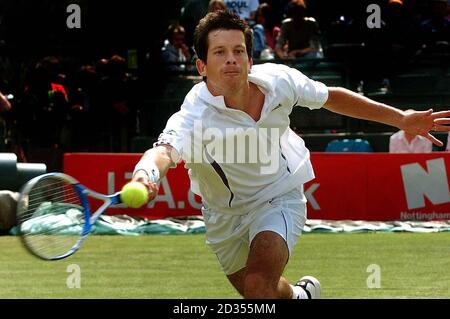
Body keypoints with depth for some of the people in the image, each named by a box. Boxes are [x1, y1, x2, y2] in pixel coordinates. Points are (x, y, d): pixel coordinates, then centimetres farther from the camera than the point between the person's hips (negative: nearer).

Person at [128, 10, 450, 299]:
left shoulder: (278, 80, -23)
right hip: (224, 214, 0)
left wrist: (401, 118, 1)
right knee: (262, 296, 23)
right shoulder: (194, 116, -36)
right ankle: (302, 294, 57)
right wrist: (146, 174, -83)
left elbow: (330, 96, -2)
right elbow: (165, 149, -58)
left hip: (279, 197, 0)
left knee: (259, 285, -27)